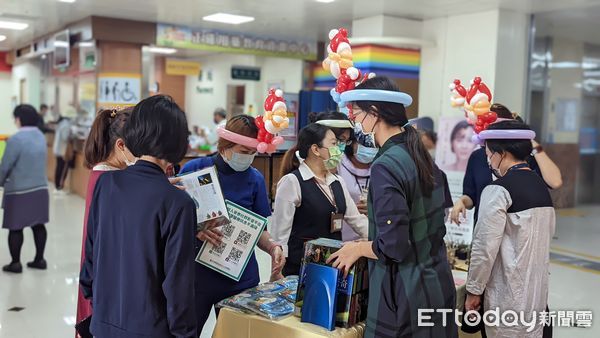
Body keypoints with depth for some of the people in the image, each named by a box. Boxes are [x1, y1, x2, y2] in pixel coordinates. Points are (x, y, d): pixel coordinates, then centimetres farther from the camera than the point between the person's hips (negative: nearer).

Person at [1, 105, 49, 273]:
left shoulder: (16, 139, -17)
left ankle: (15, 263, 12)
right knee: (38, 225, 12)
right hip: (40, 188, 7)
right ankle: (39, 259, 20)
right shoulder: (41, 136, 6)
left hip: (20, 191, -7)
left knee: (15, 228, 4)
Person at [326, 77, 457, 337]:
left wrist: (357, 249, -4)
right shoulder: (423, 157, 5)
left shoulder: (385, 166, -20)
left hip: (405, 295, -8)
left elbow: (393, 246, -22)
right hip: (437, 285, 8)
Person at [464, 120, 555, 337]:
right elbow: (547, 236, 14)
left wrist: (473, 291, -7)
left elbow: (485, 248, -17)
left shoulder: (498, 190, -15)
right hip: (538, 294, 7)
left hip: (507, 297, -7)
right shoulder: (542, 187, 8)